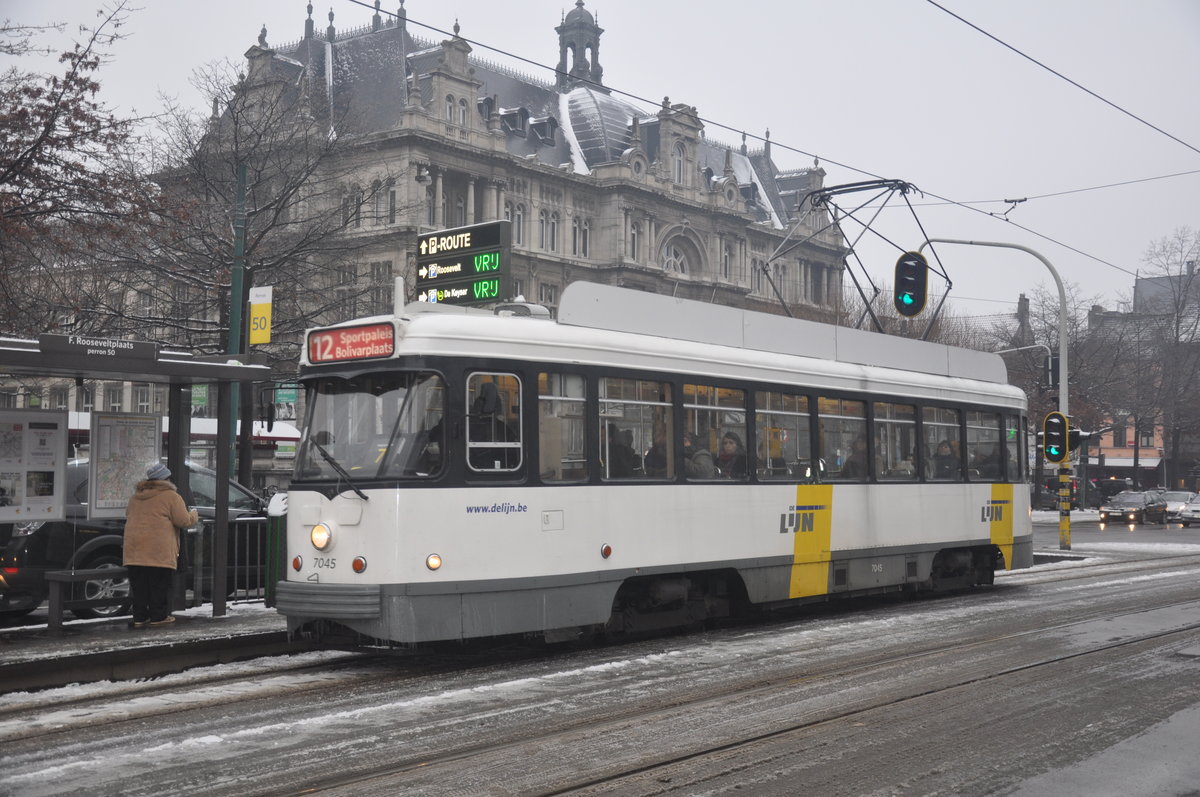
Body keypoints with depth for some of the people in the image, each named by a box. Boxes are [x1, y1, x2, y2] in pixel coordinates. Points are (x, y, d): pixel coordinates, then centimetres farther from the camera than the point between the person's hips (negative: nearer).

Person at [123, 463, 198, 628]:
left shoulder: (136, 496, 17)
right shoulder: (171, 496, -3)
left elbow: (128, 516, 28)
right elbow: (183, 521, -7)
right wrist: (193, 515, 13)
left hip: (134, 548, 6)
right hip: (159, 550, -6)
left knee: (139, 584, 9)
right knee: (159, 584, 2)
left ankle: (139, 617, 12)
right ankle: (159, 616, 6)